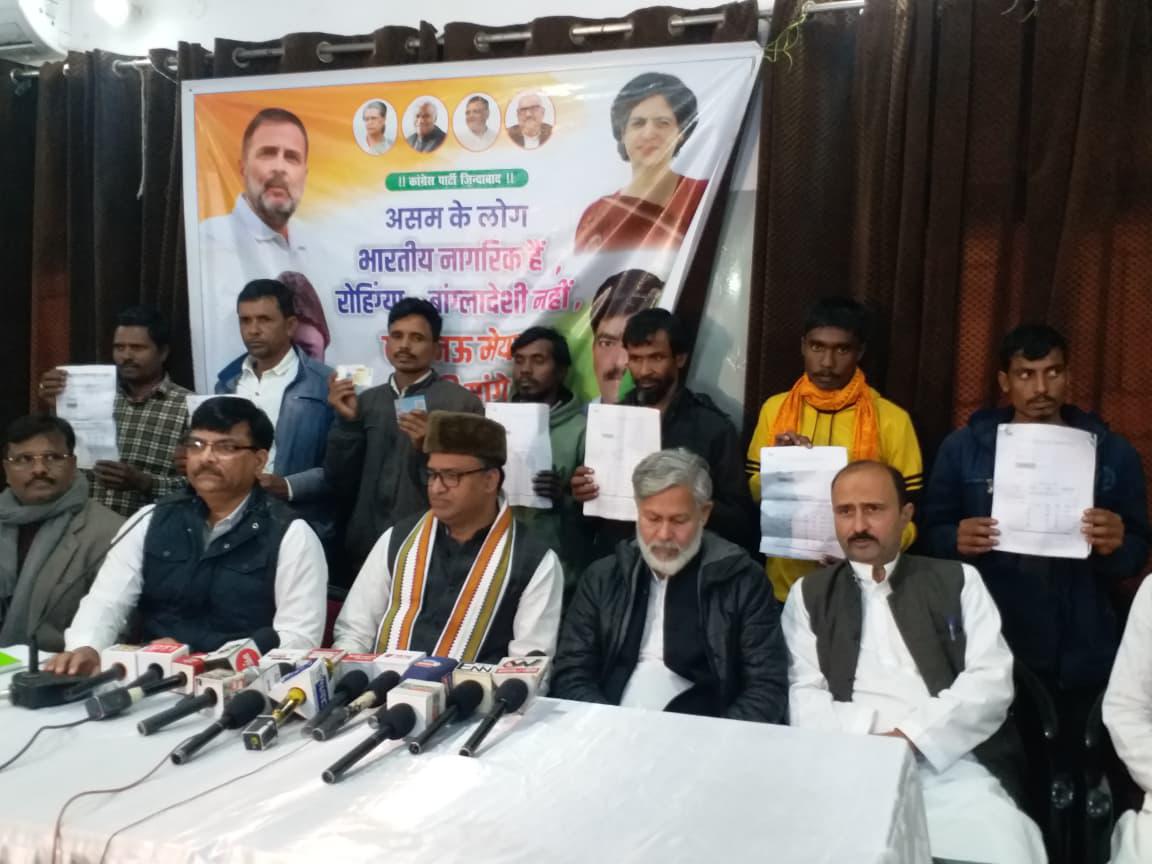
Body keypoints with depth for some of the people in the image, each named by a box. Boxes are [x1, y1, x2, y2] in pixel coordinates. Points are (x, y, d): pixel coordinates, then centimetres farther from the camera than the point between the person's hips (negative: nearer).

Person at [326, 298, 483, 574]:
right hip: (367, 548, 4)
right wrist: (347, 421, -5)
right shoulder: (365, 401, 9)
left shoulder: (462, 402, -4)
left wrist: (431, 448, -22)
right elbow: (341, 485, 6)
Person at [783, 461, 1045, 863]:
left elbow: (991, 681, 2)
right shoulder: (809, 595, 14)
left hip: (954, 765, 1)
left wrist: (911, 736, -11)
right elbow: (805, 696, 6)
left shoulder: (958, 581, 14)